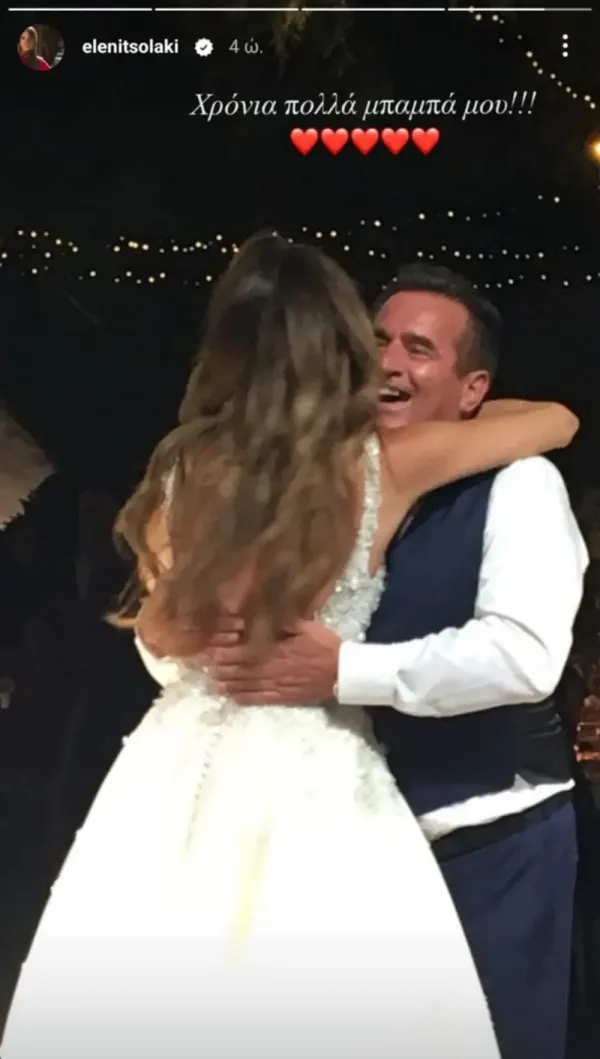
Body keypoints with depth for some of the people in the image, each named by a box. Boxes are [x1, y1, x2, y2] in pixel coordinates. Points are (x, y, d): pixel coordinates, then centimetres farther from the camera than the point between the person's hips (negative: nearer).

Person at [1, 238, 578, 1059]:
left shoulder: (188, 472, -4)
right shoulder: (384, 466, -7)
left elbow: (160, 638, 9)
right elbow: (559, 421, 7)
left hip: (191, 769, 2)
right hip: (316, 780, -2)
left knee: (154, 992, 11)